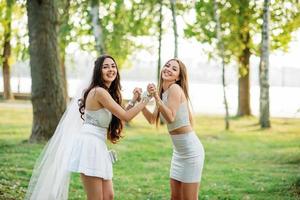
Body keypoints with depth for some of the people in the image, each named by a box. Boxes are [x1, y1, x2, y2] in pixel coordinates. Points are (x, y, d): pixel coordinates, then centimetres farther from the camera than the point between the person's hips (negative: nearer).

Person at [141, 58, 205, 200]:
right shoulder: (163, 92, 12)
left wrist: (156, 98, -29)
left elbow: (170, 118, -24)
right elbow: (152, 119, 15)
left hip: (190, 149, -9)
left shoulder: (175, 88, -14)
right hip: (178, 151, 9)